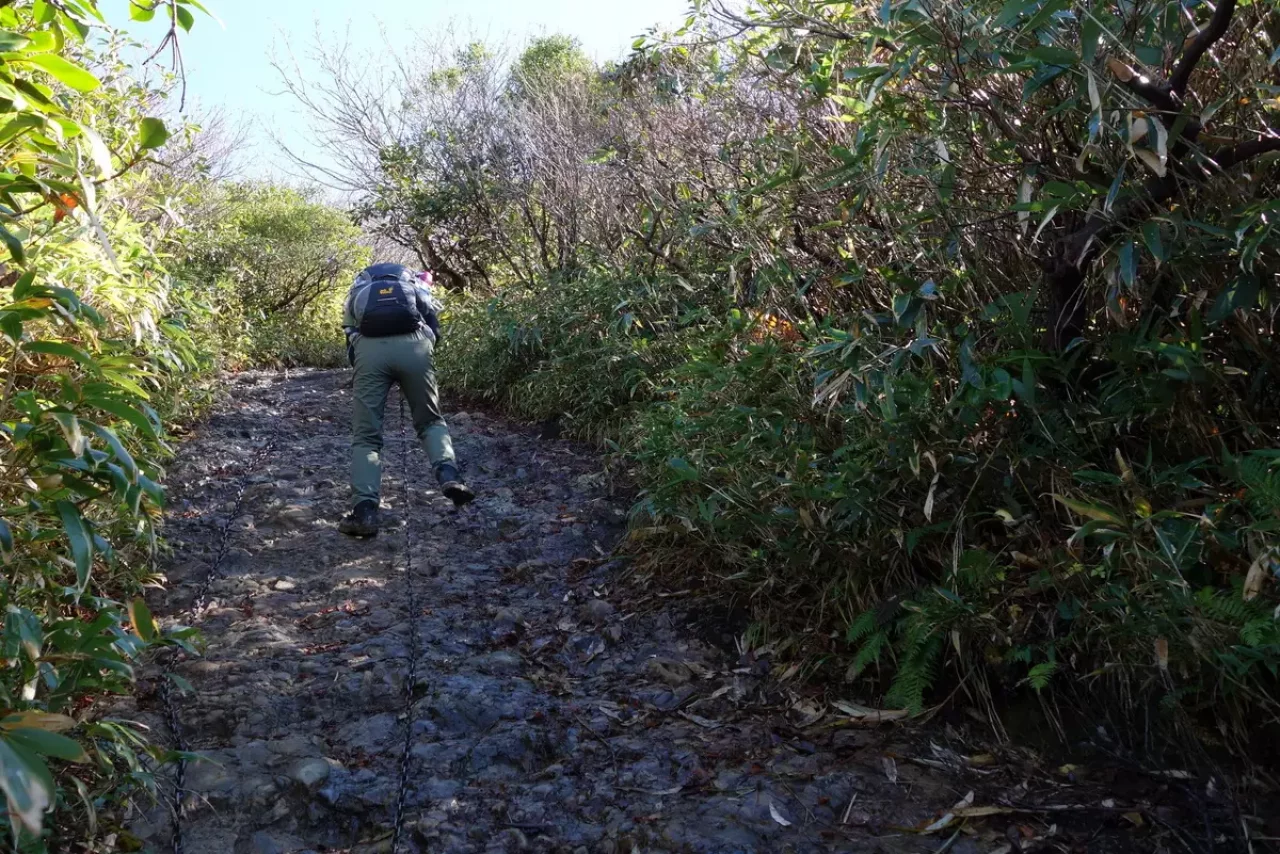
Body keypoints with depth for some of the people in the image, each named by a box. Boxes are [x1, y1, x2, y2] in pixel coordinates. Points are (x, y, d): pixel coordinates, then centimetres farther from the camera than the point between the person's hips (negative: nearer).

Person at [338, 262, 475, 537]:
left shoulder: (358, 287, 35)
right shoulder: (416, 282, 33)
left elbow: (350, 333, 28)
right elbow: (433, 328, 22)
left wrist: (361, 368, 35)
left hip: (369, 347, 0)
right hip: (412, 344, 0)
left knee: (365, 436, 6)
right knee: (430, 421, 18)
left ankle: (364, 512, -6)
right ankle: (449, 476, -8)